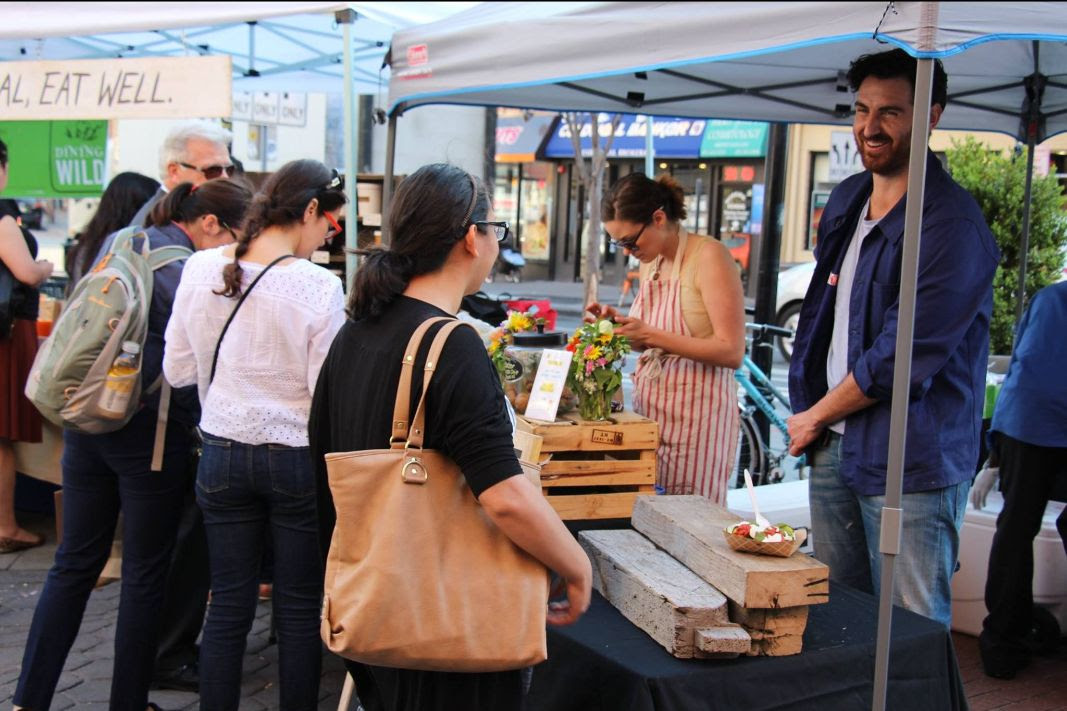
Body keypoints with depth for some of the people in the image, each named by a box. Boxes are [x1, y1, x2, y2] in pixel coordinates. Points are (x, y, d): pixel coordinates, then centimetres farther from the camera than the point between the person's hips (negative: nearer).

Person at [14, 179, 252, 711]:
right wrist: (198, 428, -5)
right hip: (148, 433, -8)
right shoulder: (181, 267, -16)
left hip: (86, 423, 8)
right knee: (144, 573, 6)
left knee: (74, 562, 15)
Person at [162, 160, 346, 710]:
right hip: (295, 459, -4)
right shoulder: (318, 287, -17)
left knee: (228, 608, 13)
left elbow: (177, 369, 4)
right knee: (299, 611, 11)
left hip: (222, 454, 4)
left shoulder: (201, 268, -4)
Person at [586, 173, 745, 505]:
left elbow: (731, 352, -18)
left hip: (696, 417, -7)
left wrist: (651, 335, -19)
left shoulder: (709, 256, -12)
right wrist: (621, 324, 3)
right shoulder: (650, 262, 11)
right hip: (650, 409, 7)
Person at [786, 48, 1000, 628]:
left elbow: (902, 358, -19)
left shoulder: (953, 223, -16)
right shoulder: (846, 199, 11)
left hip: (911, 461, -7)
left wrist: (816, 417, -6)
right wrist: (812, 419, 10)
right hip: (834, 445, 8)